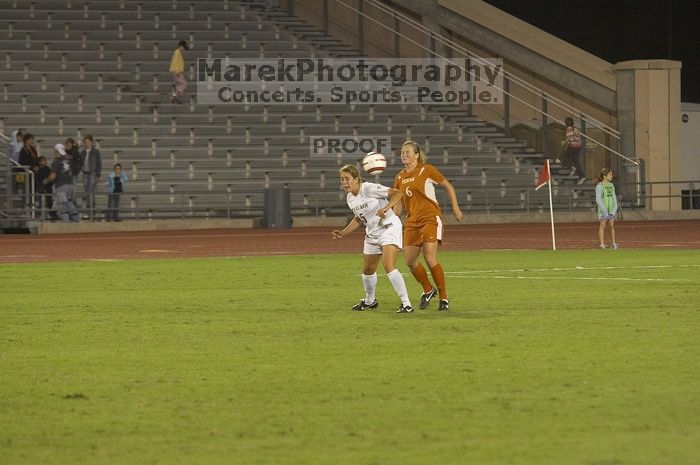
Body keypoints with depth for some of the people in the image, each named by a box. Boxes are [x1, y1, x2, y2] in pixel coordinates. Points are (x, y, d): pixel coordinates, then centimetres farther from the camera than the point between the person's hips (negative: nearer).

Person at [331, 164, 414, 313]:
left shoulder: (369, 188, -20)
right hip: (372, 234, 9)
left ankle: (406, 304, -21)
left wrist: (386, 208, -39)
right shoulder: (350, 198, 5)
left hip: (389, 228, -9)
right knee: (367, 270, 18)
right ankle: (369, 301, 44)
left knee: (389, 266, -24)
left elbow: (397, 194, -23)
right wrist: (343, 233, 11)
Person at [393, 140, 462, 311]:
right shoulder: (400, 177, 11)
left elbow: (448, 186, 2)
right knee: (410, 261, -1)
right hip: (412, 221, 6)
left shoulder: (427, 170, -5)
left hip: (430, 218, -6)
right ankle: (428, 290, 24)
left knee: (430, 259, -15)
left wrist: (455, 208, -2)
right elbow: (398, 203, 19)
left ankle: (444, 298, -3)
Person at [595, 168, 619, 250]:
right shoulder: (600, 186, -9)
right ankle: (602, 244, 4)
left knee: (611, 226, 6)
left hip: (611, 209, 6)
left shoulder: (611, 185, 10)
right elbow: (598, 199, -13)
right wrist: (604, 210, -17)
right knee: (602, 226, 0)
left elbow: (614, 197, 12)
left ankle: (613, 244, 9)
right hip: (603, 209, -6)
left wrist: (615, 208, 0)